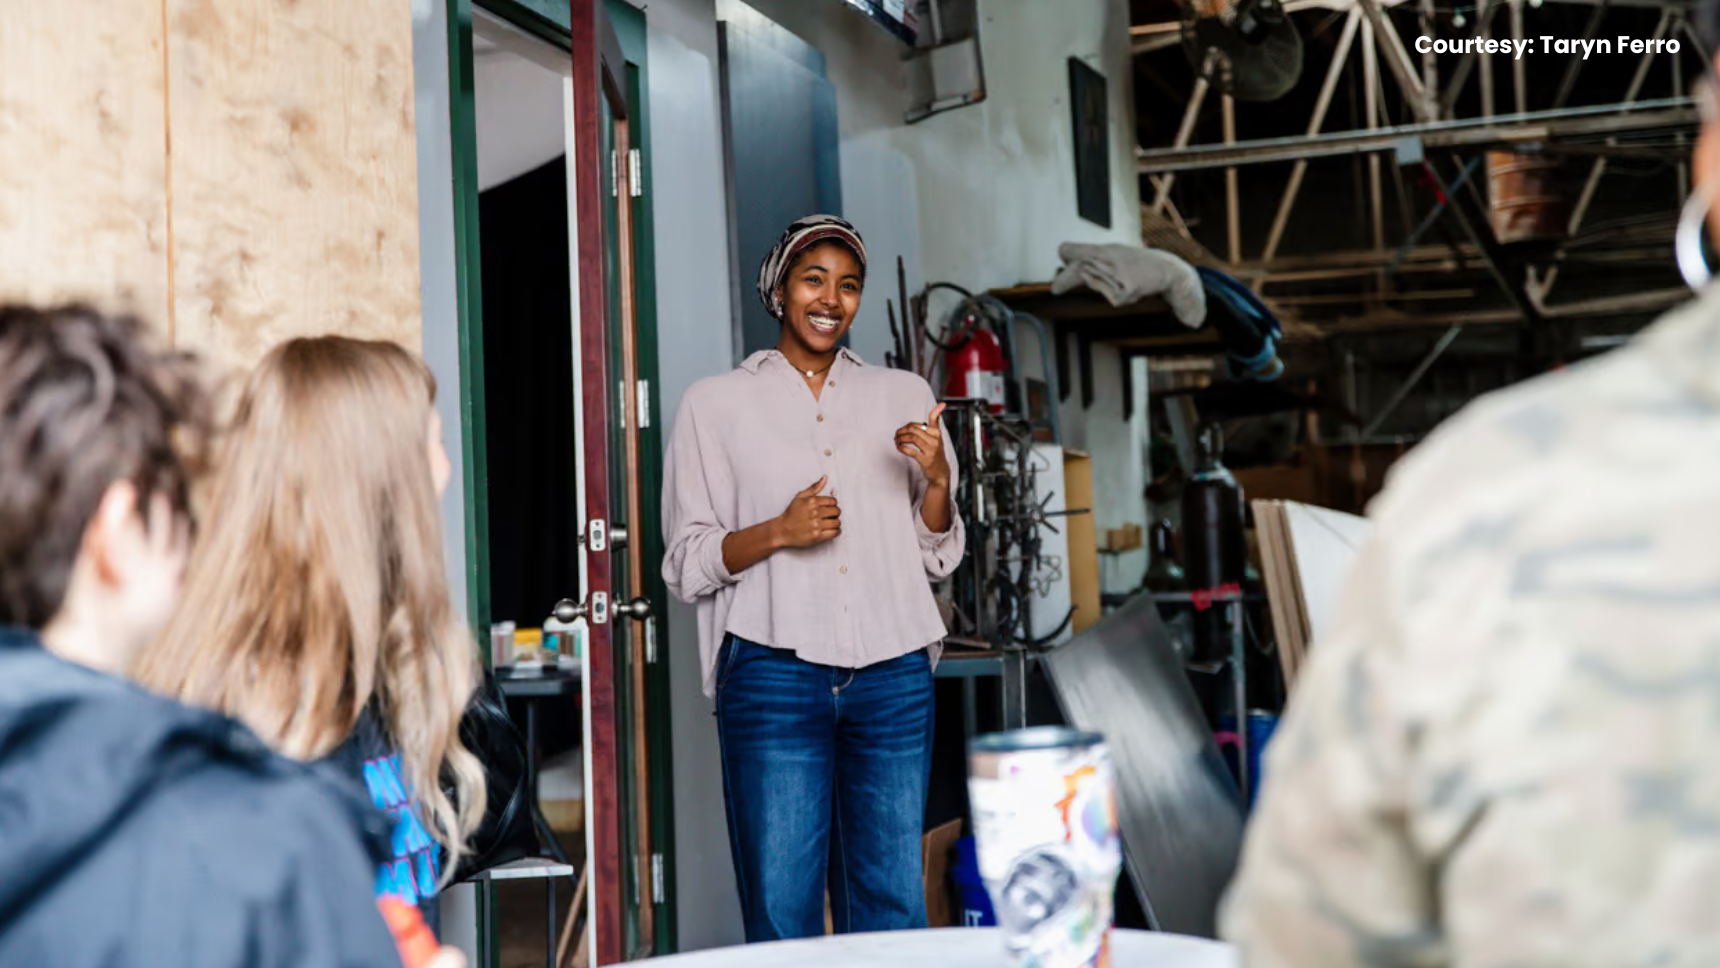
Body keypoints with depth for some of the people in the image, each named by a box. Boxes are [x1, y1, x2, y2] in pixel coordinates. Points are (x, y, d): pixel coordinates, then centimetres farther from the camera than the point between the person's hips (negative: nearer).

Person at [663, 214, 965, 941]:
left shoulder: (904, 396, 16)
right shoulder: (715, 403, 8)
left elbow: (938, 557, 16)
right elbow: (687, 566, 5)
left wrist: (937, 478, -3)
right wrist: (777, 532, -12)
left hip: (892, 673, 3)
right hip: (774, 675, -2)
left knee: (892, 902, 2)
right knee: (782, 905, -3)